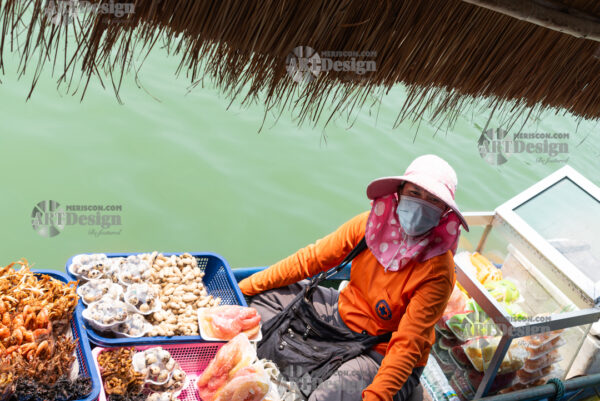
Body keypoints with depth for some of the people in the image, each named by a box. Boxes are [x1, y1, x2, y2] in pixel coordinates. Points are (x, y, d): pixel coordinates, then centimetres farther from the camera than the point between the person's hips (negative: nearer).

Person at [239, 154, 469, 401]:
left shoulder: (438, 271, -27)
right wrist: (245, 286, -3)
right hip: (343, 313, 6)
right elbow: (311, 259, -5)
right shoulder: (370, 224, -13)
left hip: (384, 356, -6)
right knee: (268, 293, 7)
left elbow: (406, 346, -27)